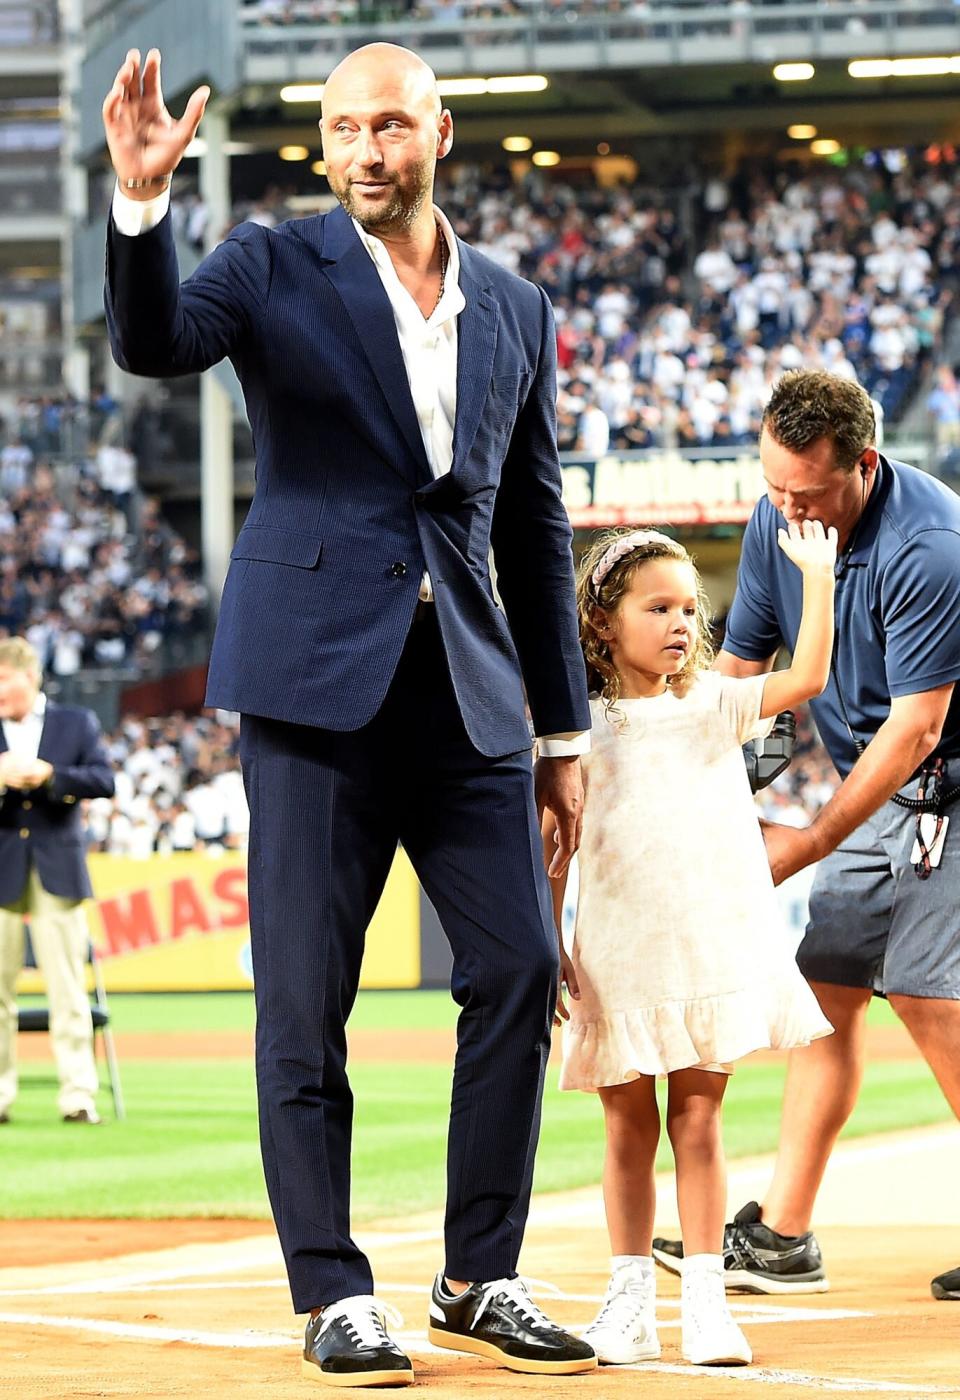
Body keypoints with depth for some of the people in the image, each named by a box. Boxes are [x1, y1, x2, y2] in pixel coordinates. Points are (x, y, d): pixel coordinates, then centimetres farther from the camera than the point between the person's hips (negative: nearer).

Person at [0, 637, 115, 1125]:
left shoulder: (77, 724, 6)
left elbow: (104, 781, -4)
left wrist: (50, 774, -16)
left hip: (58, 872, -1)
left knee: (68, 990, -2)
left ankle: (78, 1094, -1)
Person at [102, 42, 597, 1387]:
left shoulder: (516, 311, 13)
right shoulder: (275, 268, 3)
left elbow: (534, 529, 17)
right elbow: (155, 341, -17)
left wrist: (565, 732, 16)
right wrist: (141, 201, -35)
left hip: (468, 694, 4)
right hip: (318, 680, -3)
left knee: (521, 970, -2)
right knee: (305, 997, -3)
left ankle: (481, 1281, 9)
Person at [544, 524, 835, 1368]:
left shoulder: (712, 708, 5)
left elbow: (806, 679, -7)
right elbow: (551, 846, 1)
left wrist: (819, 577, -10)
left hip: (715, 951, 1)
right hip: (620, 963, -1)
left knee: (698, 1122, 2)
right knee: (629, 1127, 6)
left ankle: (705, 1299, 5)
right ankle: (630, 1300, 15)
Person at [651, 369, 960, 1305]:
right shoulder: (776, 521, -2)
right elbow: (737, 669, 7)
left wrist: (812, 842, -22)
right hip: (875, 789, 8)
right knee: (829, 987, 6)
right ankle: (782, 1235, 10)